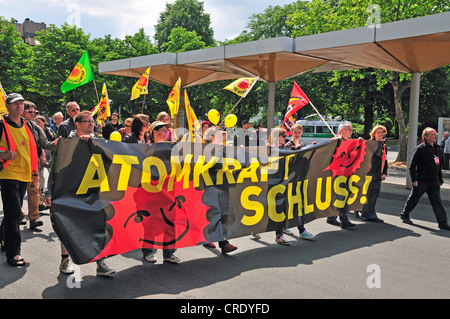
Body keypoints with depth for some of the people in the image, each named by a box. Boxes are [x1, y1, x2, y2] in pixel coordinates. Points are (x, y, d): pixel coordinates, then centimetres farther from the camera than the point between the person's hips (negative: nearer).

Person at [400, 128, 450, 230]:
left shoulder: (437, 148, 12)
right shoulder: (420, 148, -10)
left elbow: (438, 165, 19)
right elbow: (412, 165, -10)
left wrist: (440, 179, 17)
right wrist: (414, 179, -14)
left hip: (434, 182, 5)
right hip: (421, 181, -5)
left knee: (437, 201, 2)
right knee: (413, 199, 8)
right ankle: (404, 215, 27)